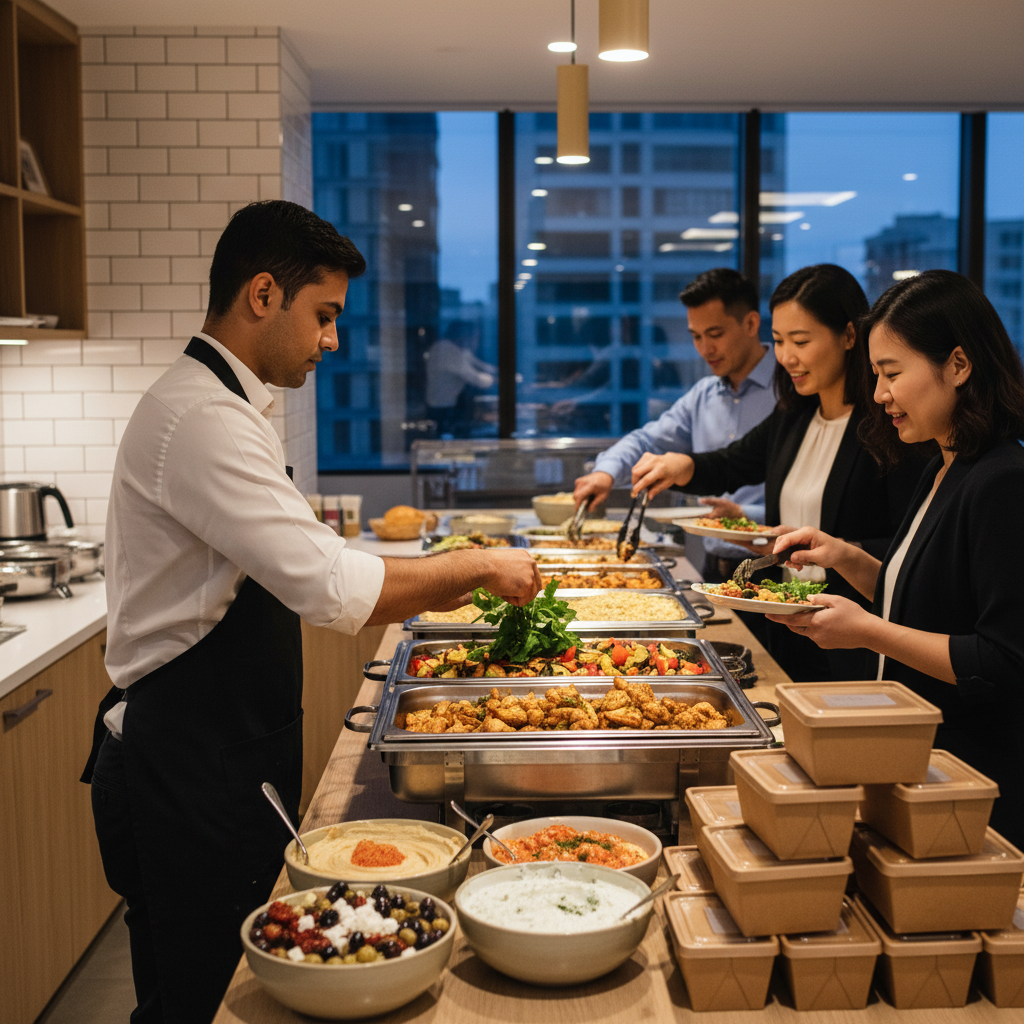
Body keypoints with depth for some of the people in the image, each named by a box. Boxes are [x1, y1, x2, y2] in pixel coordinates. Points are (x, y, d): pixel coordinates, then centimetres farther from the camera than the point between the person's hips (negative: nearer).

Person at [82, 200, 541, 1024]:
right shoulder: (200, 420, -21)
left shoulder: (223, 408, 14)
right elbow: (329, 586, -28)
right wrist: (475, 568, -15)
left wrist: (432, 587, 9)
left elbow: (291, 579, 18)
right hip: (187, 773, -10)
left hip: (226, 759, 10)